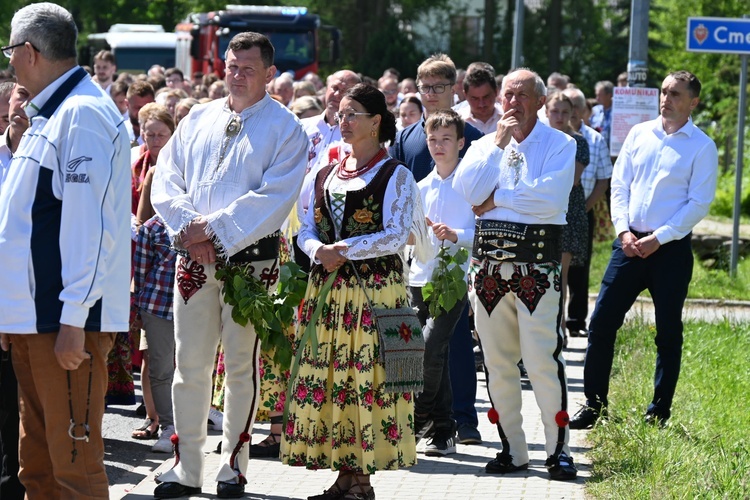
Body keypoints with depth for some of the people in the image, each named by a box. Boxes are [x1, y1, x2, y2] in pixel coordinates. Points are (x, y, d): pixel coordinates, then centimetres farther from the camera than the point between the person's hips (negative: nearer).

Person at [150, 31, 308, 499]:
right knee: (190, 362, 4)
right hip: (194, 258, 4)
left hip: (251, 257, -4)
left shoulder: (285, 128, -3)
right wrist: (190, 226, -9)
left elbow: (275, 197, -13)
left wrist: (215, 227, -16)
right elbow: (166, 181, 8)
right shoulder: (198, 120, 12)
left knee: (242, 362, 2)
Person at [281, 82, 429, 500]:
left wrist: (344, 250, -16)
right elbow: (307, 227, 14)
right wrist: (319, 250, -8)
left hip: (375, 287, -6)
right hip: (327, 289, 6)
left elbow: (397, 236, -10)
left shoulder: (395, 175, -2)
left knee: (367, 378, -7)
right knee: (329, 379, 3)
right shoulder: (327, 174, 16)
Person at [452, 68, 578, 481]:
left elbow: (550, 197, -14)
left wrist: (497, 198, -7)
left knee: (542, 360, -10)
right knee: (497, 361, 6)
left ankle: (558, 449, -2)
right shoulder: (484, 145, 15)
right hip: (489, 261, 4)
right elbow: (465, 191, -3)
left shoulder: (560, 145, 3)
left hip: (537, 264, -4)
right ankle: (512, 449, 14)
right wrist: (498, 144, -5)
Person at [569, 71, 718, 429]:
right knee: (602, 322, 0)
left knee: (668, 332, 5)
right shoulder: (639, 134, 8)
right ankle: (593, 404, 9)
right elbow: (619, 184, 9)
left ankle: (659, 413, 15)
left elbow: (699, 203, -8)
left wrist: (658, 238, -13)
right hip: (629, 242, 4)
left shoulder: (702, 147, -4)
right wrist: (623, 230, -5)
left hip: (671, 249, -3)